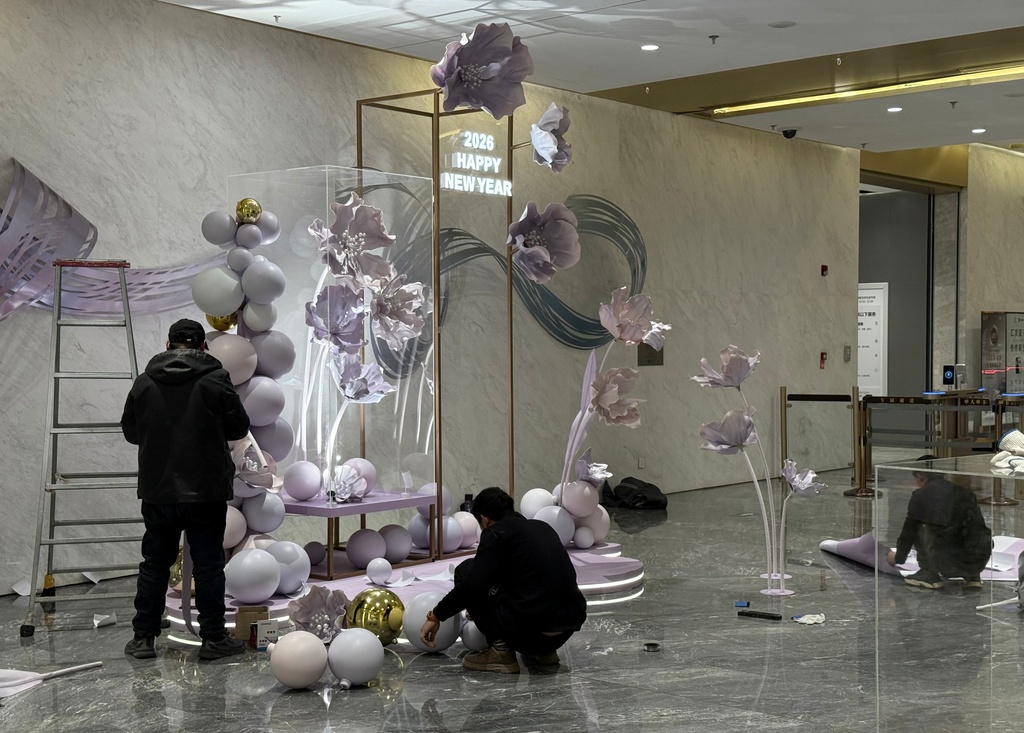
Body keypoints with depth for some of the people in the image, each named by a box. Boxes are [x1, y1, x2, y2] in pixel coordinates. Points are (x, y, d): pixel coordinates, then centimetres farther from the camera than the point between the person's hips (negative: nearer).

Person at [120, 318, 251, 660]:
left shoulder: (144, 383, 2)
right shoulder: (215, 381, -8)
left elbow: (130, 432, 12)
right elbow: (240, 428, -1)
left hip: (157, 492, 3)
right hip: (206, 491, -3)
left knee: (154, 564, 12)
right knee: (208, 565, 4)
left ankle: (143, 638, 16)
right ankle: (213, 638, 8)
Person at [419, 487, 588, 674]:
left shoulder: (495, 533, 1)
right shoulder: (541, 527, 25)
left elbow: (471, 584, -11)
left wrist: (435, 616, 5)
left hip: (529, 626, -7)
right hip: (567, 627, 8)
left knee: (465, 572, 11)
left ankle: (500, 650, 6)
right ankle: (543, 653, 18)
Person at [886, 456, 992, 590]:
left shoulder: (921, 495, 7)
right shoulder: (965, 491, 20)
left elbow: (908, 533, 19)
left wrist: (898, 558, 40)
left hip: (949, 563, -5)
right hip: (980, 562, 5)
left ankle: (929, 574, 15)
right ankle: (972, 577, 21)